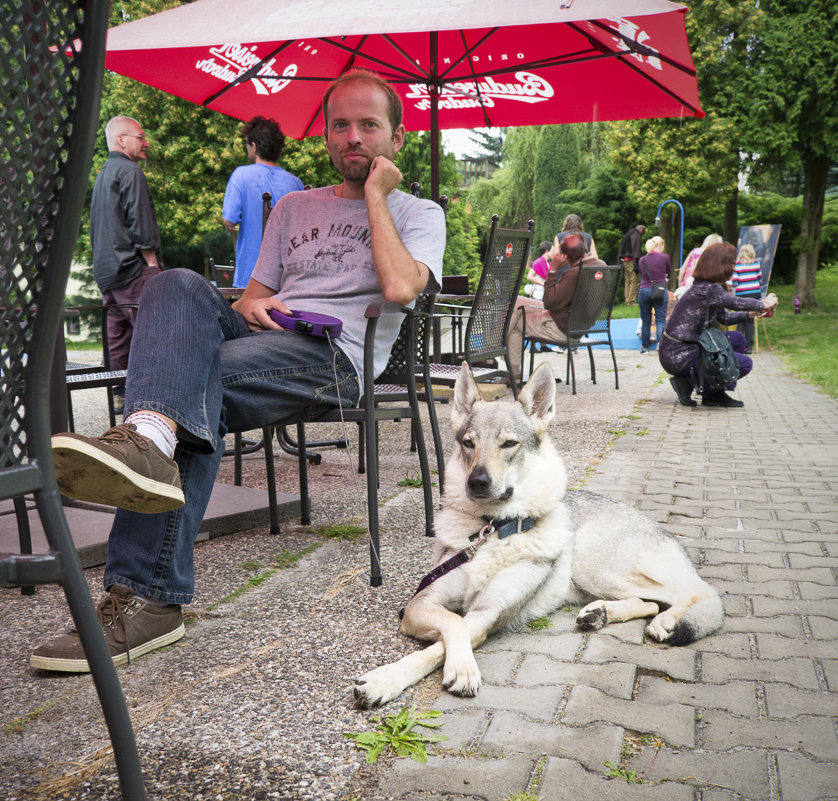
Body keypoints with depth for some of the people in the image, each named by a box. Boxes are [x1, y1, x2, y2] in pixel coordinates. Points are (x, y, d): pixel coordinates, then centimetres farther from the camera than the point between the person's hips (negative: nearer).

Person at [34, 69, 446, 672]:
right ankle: (150, 436, -48)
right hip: (261, 336, 5)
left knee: (198, 383, -30)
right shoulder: (294, 208, 31)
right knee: (181, 285, -27)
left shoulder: (419, 214, 15)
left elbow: (399, 287, -8)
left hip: (336, 356, -5)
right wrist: (248, 307, 0)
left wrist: (375, 193, 2)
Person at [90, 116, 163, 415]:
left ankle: (122, 394, 14)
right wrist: (153, 264, -11)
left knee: (119, 335, 10)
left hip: (106, 271, 10)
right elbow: (140, 225, -15)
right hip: (133, 268, -10)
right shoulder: (130, 171, -8)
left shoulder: (102, 175, 21)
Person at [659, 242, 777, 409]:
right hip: (678, 358, -10)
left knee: (737, 339, 19)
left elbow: (724, 318, 21)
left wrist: (752, 313, 14)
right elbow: (738, 303, -7)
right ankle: (688, 382, -3)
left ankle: (715, 395, 17)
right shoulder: (709, 290, -19)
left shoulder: (702, 287, 11)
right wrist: (764, 304, 11)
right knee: (745, 363, -6)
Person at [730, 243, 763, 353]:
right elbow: (760, 279, 12)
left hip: (742, 294, -2)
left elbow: (734, 282, -8)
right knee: (750, 320, 7)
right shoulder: (757, 263, 2)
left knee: (741, 320, 5)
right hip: (755, 293, 2)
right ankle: (749, 345, 5)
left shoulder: (738, 265, -6)